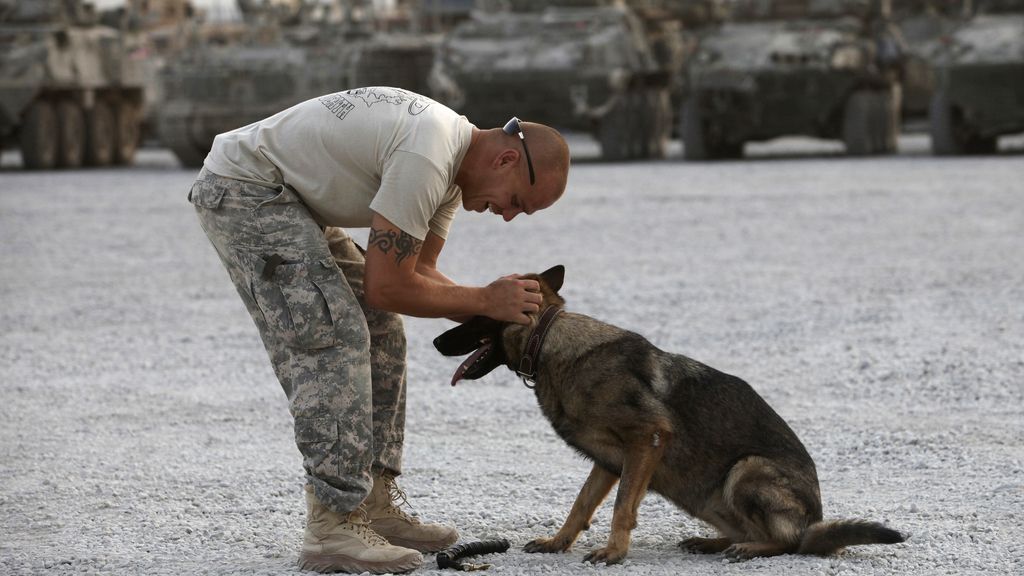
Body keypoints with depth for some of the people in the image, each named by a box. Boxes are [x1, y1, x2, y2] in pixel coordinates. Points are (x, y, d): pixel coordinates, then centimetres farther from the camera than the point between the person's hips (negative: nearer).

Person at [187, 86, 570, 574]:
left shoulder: (453, 163, 5)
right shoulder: (427, 160, -28)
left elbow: (417, 271, 11)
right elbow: (386, 287, -24)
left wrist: (489, 320, -5)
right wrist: (484, 300, -14)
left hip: (289, 200, 11)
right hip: (242, 189, -11)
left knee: (379, 334, 9)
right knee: (333, 338, -18)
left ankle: (375, 506, 12)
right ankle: (332, 529, -19)